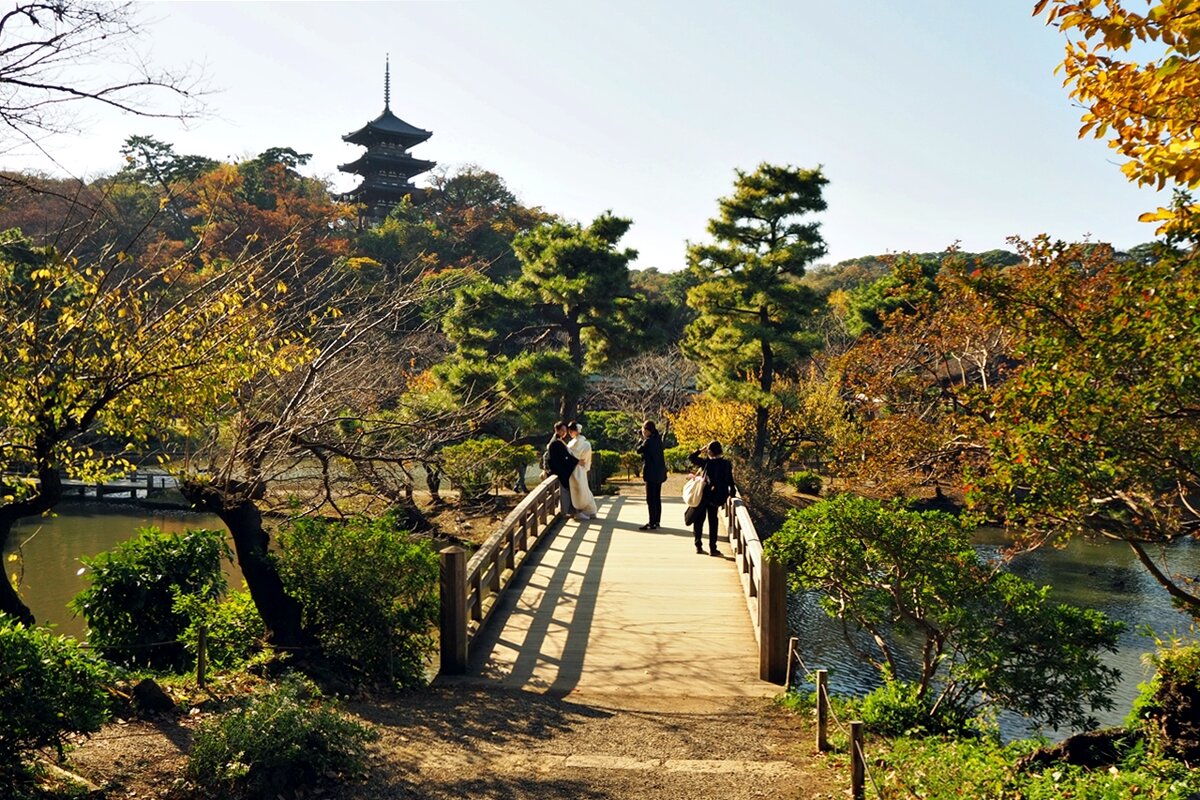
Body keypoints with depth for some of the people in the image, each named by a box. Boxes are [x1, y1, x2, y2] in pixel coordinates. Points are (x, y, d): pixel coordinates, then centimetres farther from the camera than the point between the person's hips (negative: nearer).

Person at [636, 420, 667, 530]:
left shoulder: (648, 441, -16)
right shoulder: (658, 439, 8)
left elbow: (639, 450, -4)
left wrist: (641, 439, 8)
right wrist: (644, 439, 11)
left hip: (651, 473, -9)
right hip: (659, 472, 9)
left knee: (651, 499, -6)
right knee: (657, 498, 15)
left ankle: (652, 523, -7)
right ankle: (657, 521, 22)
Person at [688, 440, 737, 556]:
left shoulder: (706, 462, -13)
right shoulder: (726, 464, -4)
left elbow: (691, 458, -4)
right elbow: (730, 481, 1)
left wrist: (700, 450, 4)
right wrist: (732, 493, 13)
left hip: (704, 495, -2)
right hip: (717, 497, 2)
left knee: (699, 519, 12)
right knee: (713, 521, 12)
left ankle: (698, 546, 15)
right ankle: (712, 548, 10)